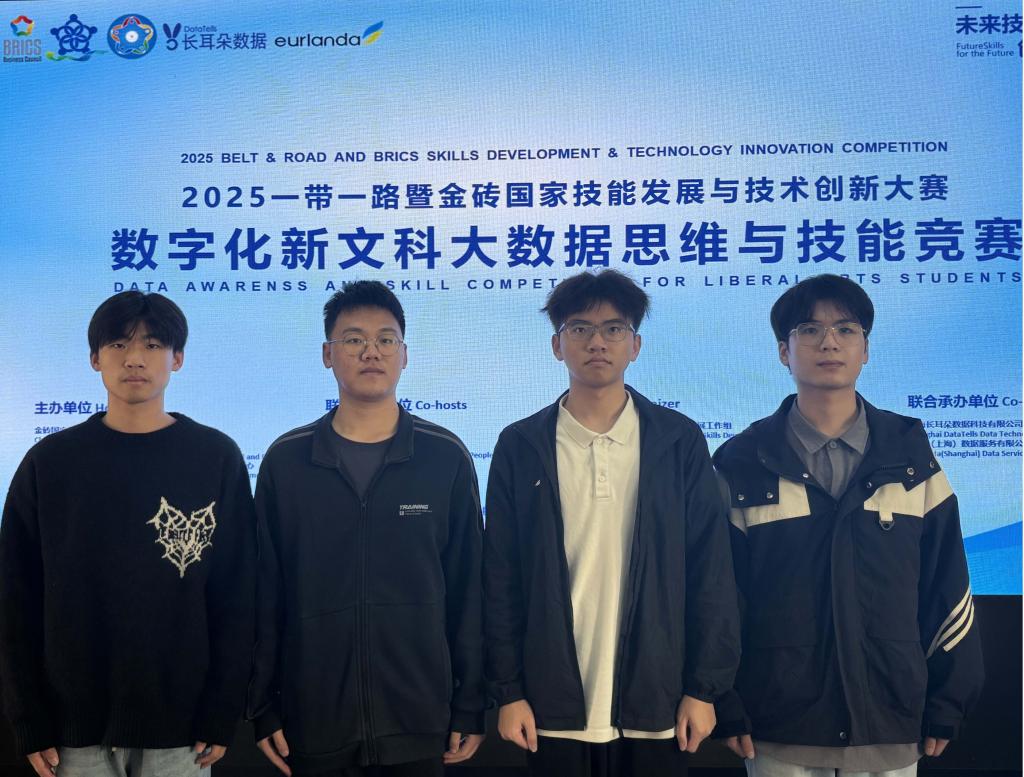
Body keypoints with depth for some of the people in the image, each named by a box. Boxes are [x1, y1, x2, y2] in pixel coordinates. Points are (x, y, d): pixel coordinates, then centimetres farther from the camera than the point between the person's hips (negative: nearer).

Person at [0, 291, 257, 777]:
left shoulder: (217, 458, -2)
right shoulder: (50, 461, 1)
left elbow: (235, 595, -1)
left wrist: (223, 712, -5)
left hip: (180, 719, -1)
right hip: (75, 719, 1)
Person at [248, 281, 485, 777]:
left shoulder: (446, 457, -1)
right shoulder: (286, 460, 1)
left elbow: (467, 590, 1)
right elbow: (266, 593, 3)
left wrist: (470, 707, 0)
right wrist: (263, 708, 2)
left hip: (420, 723, 0)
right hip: (314, 723, 1)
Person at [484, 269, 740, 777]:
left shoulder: (680, 441, 2)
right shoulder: (520, 447, 2)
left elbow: (710, 571, 1)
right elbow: (501, 579, 2)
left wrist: (704, 688, -2)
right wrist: (508, 692, -1)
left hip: (656, 706, 0)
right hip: (554, 710, 0)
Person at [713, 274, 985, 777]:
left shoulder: (910, 454, 3)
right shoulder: (742, 463, -1)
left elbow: (947, 584, 5)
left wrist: (947, 705, 4)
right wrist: (726, 708, -1)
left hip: (892, 726, 2)